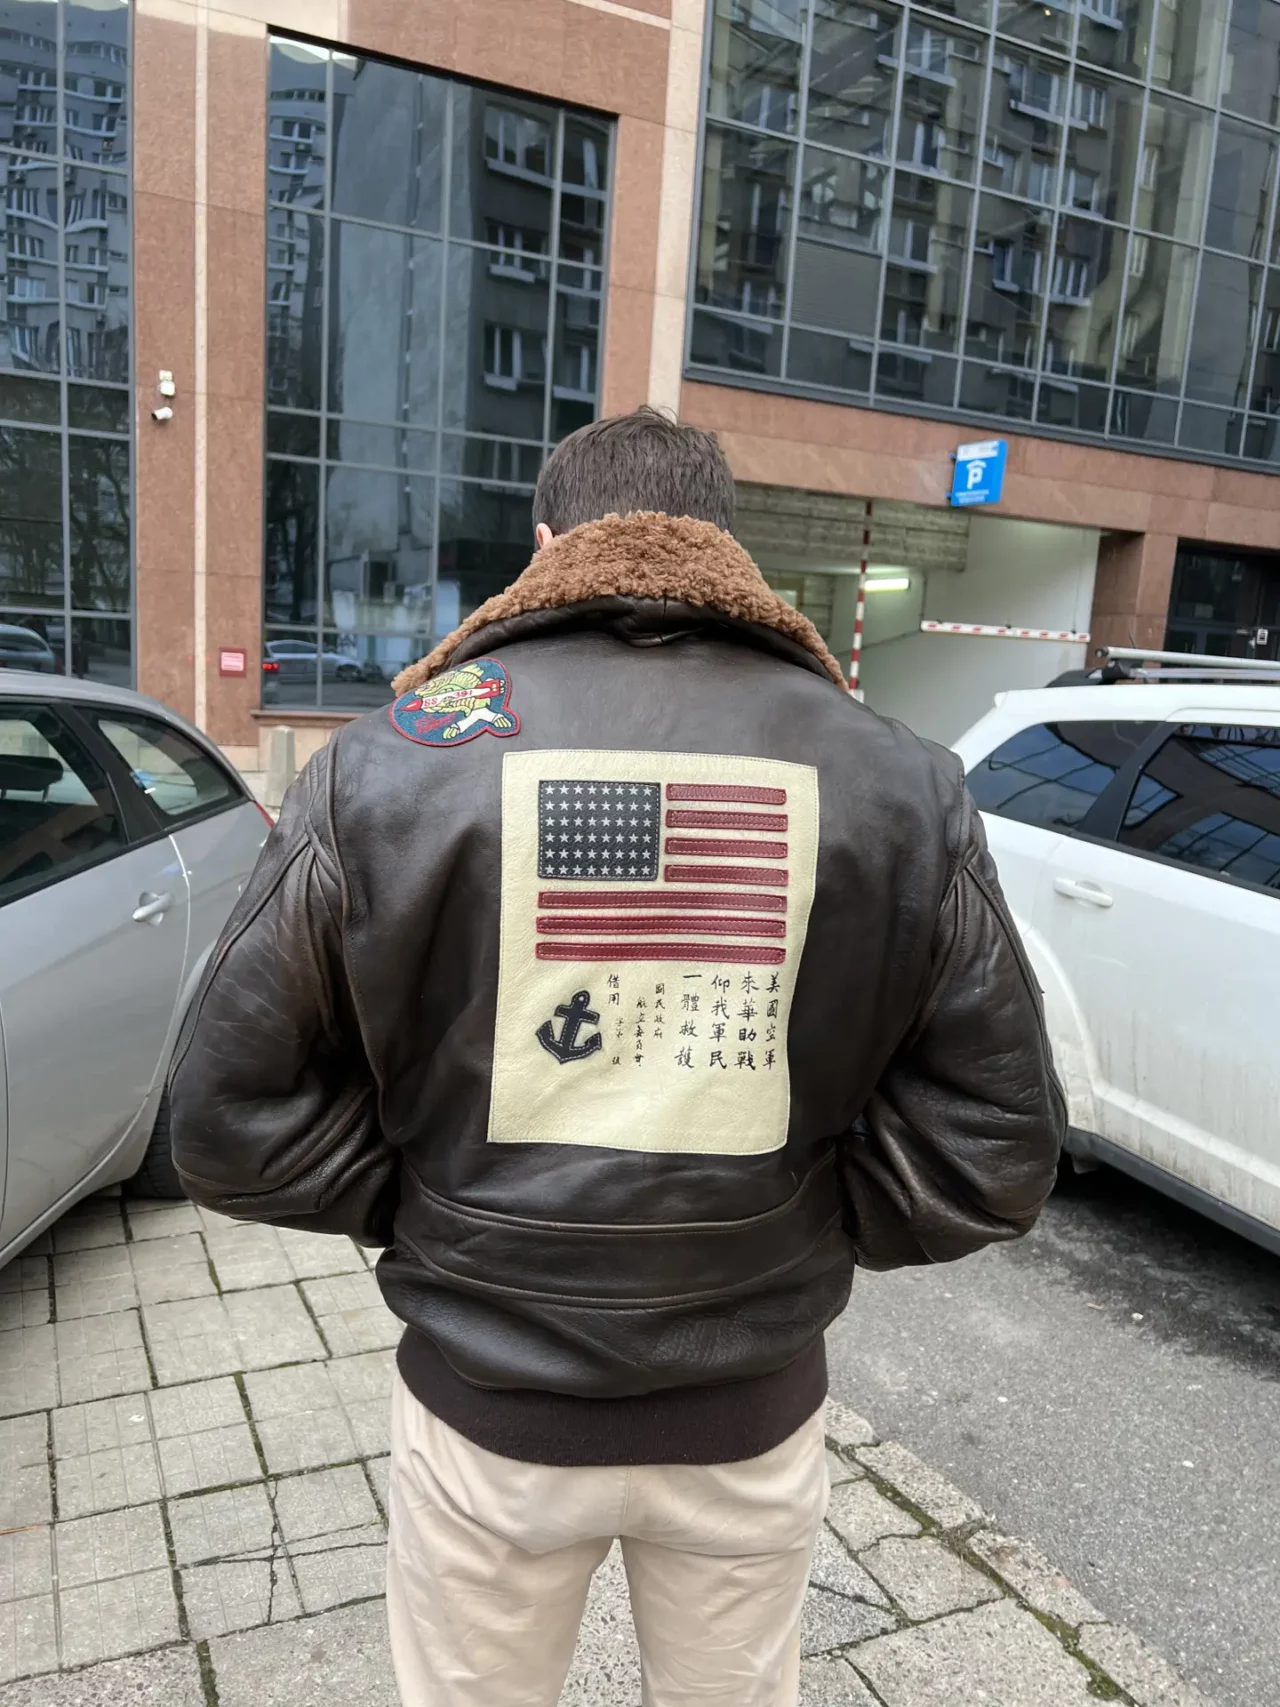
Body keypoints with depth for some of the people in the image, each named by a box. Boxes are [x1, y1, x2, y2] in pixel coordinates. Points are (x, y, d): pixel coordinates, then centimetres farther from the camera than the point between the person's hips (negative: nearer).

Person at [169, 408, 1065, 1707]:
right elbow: (992, 1153, -8)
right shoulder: (902, 787, -9)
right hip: (754, 1414, 2)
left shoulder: (387, 765, -13)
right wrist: (798, 1224, 2)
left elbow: (232, 1125, -10)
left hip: (487, 1409, -1)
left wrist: (421, 1202, 1)